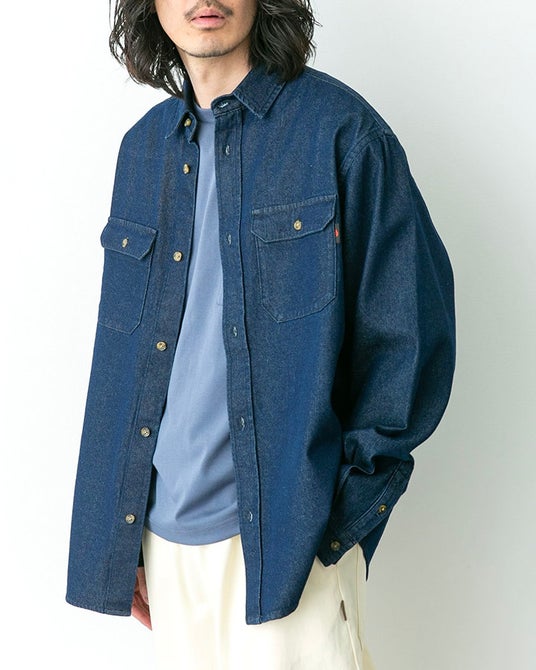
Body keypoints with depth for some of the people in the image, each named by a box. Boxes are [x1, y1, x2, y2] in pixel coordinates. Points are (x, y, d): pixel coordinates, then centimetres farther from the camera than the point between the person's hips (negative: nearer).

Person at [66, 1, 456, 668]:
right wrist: (118, 535, 10)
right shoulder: (144, 148, 9)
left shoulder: (336, 125, -6)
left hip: (289, 530, -5)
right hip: (162, 527, 5)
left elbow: (410, 320, -7)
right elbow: (121, 351, 11)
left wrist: (351, 500, -10)